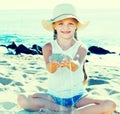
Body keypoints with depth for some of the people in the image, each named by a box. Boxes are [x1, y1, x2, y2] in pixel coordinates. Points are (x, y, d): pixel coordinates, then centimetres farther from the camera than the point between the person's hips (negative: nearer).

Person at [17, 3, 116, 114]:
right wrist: (53, 64, -47)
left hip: (77, 96, -1)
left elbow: (76, 66, -25)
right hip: (54, 96, 1)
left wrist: (69, 63, -50)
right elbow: (50, 69, -22)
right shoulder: (49, 47, -3)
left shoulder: (81, 47, -4)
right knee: (22, 99, -23)